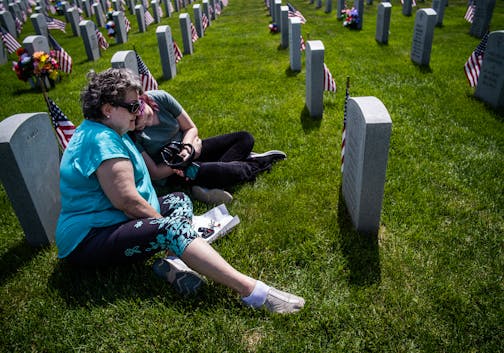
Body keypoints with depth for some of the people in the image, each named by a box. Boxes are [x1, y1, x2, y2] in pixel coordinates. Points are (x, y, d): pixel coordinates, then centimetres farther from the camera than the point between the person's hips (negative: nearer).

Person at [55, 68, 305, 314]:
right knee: (173, 229, -31)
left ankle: (171, 262, -18)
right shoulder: (101, 141, -20)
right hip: (88, 240, -11)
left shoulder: (104, 133, 15)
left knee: (179, 201, 10)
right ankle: (253, 291, -37)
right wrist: (165, 224, -14)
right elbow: (126, 201, -26)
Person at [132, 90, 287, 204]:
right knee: (222, 172, -32)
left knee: (245, 138, 1)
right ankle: (257, 163, 1)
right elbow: (155, 173, -18)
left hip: (190, 150, 7)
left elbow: (191, 128, -3)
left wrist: (187, 148, -22)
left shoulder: (160, 97, -14)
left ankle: (209, 186, -18)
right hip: (170, 175, -6)